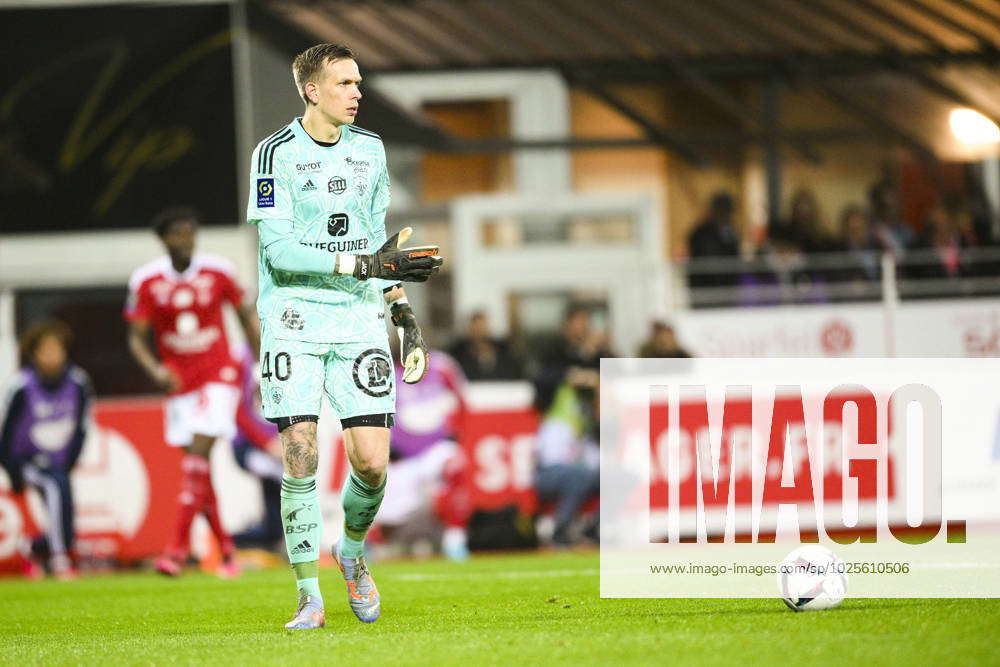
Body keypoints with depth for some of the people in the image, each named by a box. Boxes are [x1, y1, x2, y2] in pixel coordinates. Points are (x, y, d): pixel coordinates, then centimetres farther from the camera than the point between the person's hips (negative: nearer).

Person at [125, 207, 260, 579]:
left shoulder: (218, 272, -4)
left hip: (219, 375, -2)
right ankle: (226, 551, 17)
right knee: (196, 466, 4)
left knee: (198, 454, -17)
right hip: (178, 381, 2)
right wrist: (155, 370, -20)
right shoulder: (146, 281, -3)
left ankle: (178, 548, -20)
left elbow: (246, 315, 9)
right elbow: (136, 338, -1)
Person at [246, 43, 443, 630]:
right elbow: (279, 249, -14)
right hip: (294, 322, -4)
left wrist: (405, 314, 16)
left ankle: (353, 552, 25)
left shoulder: (369, 149, 12)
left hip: (360, 319, 4)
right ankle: (310, 597, 1)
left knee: (372, 461, -5)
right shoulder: (277, 153, -5)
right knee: (300, 458, -9)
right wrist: (364, 264, -20)